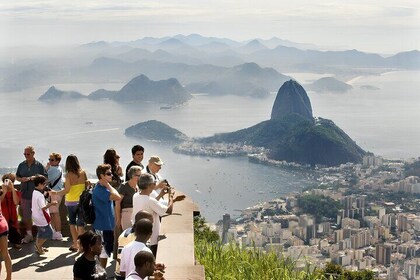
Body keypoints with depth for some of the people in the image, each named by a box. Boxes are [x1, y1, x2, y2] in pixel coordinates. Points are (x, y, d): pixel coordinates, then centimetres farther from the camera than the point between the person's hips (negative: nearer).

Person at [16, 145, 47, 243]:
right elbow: (17, 177, 15)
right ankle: (29, 234, 21)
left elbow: (45, 177, -2)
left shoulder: (39, 165, -3)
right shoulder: (21, 165, 8)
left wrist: (36, 178, -18)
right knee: (26, 216, 9)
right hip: (25, 194, 4)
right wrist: (21, 179, -7)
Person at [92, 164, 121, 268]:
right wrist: (108, 185, -25)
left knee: (104, 252, 19)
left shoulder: (104, 188, 9)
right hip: (103, 226, -10)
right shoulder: (99, 190, -23)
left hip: (107, 225, 10)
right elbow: (117, 197, -32)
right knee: (104, 252, -1)